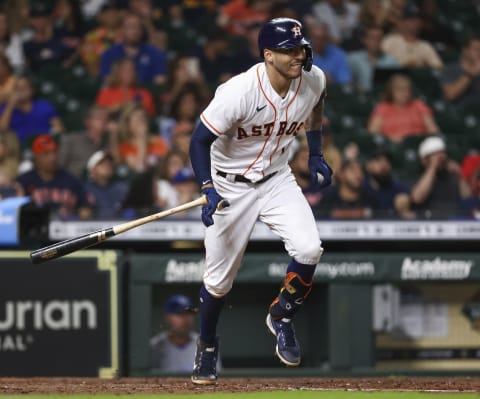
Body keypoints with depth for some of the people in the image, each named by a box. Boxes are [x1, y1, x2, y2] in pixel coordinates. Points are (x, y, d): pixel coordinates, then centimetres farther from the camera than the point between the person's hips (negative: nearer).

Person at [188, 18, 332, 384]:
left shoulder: (314, 80, -12)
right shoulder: (238, 92, -29)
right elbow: (200, 140, -21)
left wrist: (316, 154, 12)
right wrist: (209, 189, -31)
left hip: (277, 180, 4)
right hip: (231, 186, -3)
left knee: (309, 249, -20)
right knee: (219, 278, 4)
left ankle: (281, 318, 8)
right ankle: (207, 347, 32)